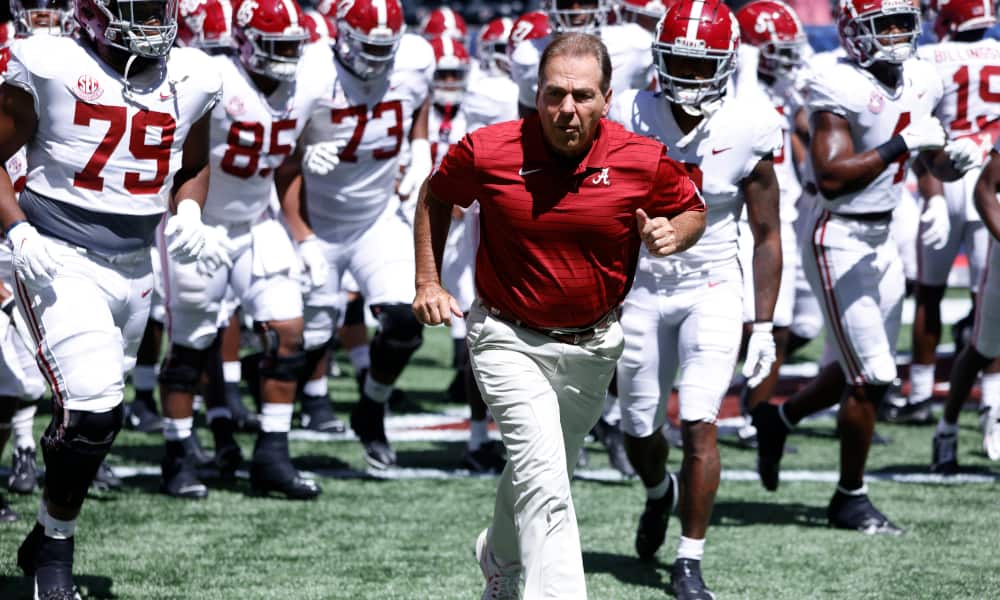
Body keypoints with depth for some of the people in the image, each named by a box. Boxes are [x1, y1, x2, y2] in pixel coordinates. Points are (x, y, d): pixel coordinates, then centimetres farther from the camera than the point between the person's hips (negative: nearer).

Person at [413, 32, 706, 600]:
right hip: (509, 339, -3)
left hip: (593, 346, 3)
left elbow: (692, 210, 5)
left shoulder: (643, 160, -14)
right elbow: (436, 198, 5)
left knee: (545, 471, 23)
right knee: (544, 477, -20)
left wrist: (671, 234, -18)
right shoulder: (488, 150, -16)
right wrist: (429, 282, 0)